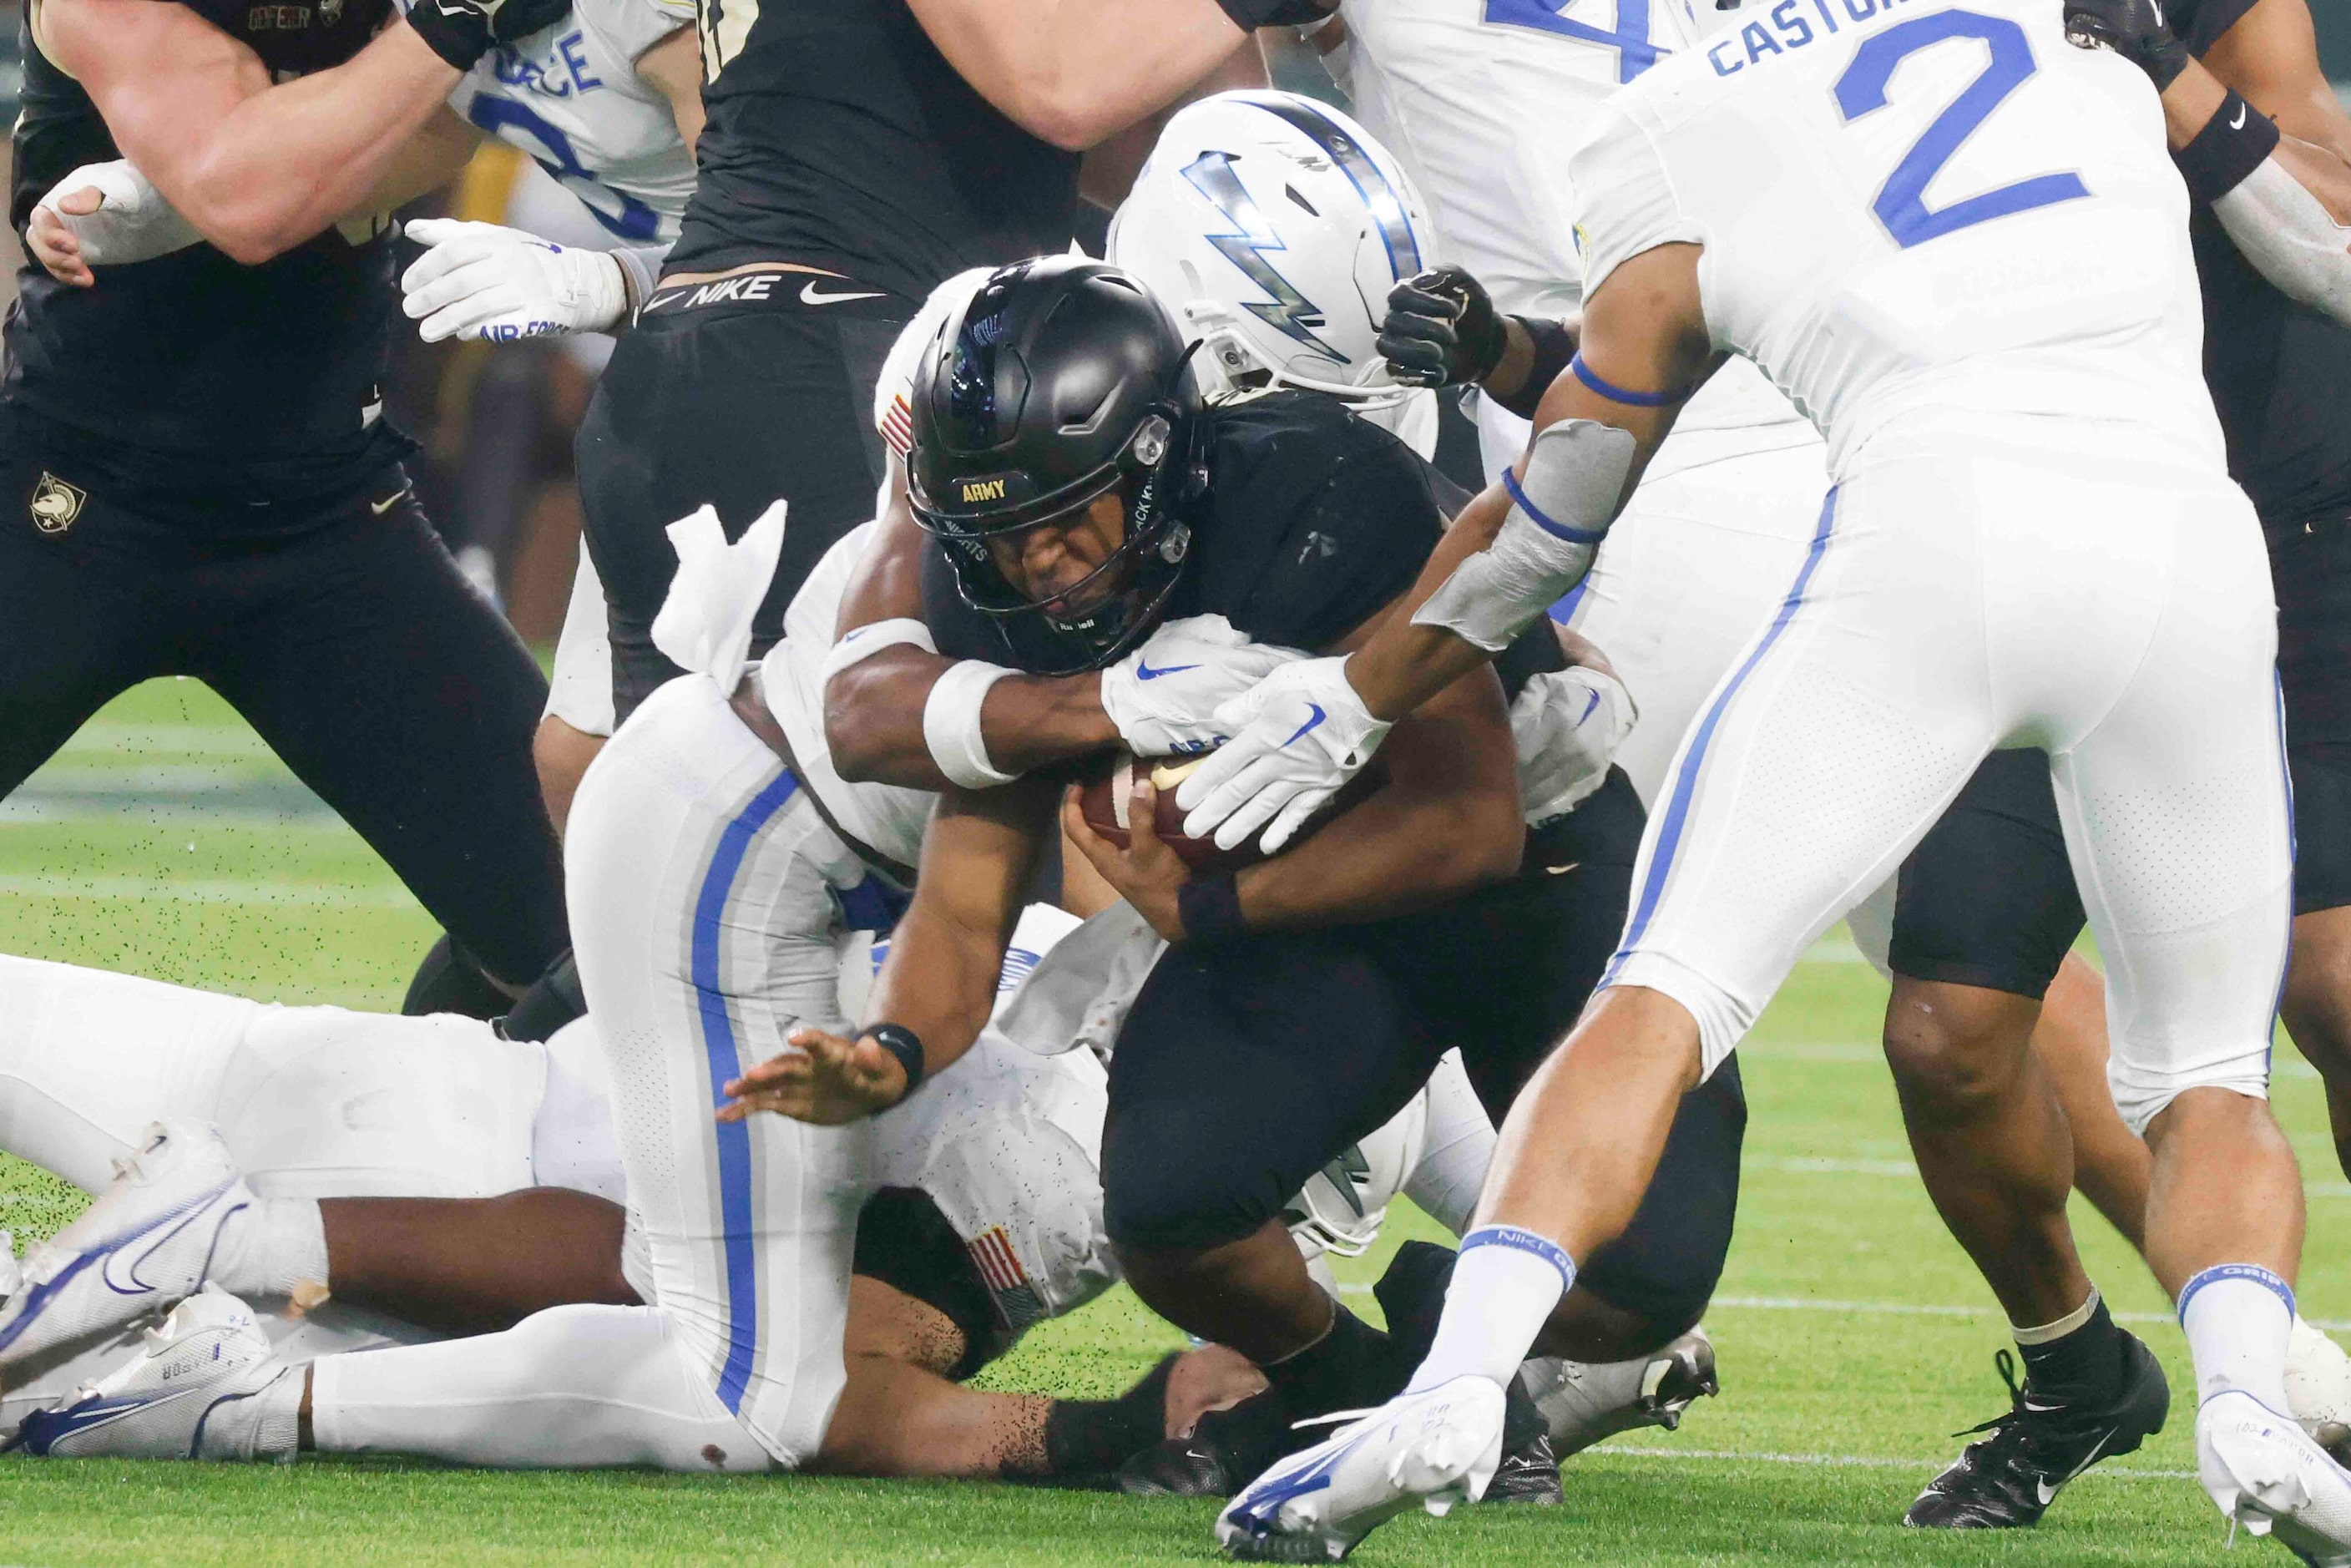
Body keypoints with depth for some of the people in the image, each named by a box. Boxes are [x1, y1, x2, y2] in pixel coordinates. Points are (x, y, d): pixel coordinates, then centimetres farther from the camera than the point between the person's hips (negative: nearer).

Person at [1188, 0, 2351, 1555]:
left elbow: (1553, 523, 25)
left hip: (1941, 525, -3)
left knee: (1670, 995, 4)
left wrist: (1352, 699, 39)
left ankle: (1457, 1383, -16)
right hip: (2194, 544, 3)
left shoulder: (1676, 148, 19)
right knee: (2206, 1081, 16)